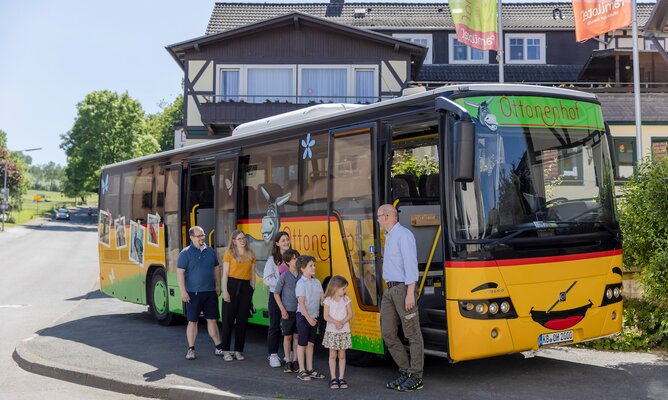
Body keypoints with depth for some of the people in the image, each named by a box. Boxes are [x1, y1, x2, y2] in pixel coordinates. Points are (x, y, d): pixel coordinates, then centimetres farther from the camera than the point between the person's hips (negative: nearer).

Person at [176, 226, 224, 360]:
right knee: (193, 321, 4)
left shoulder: (210, 251, 8)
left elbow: (216, 269, 17)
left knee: (212, 320, 8)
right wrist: (183, 292, -14)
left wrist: (218, 286, 12)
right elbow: (180, 272, -9)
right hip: (193, 293, -4)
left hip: (210, 292, 4)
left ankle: (218, 347, 14)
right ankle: (191, 349, 13)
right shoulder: (186, 253, -6)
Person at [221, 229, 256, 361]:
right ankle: (226, 351, 8)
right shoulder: (229, 253, 1)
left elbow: (252, 274, 13)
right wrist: (225, 291, -11)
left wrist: (252, 289, 7)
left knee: (242, 320, 6)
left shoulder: (251, 254, 11)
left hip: (246, 287, 3)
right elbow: (225, 274, -3)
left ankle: (238, 350, 16)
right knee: (228, 319, 0)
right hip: (232, 285, -3)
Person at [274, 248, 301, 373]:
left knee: (297, 336, 8)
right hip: (288, 311, -2)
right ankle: (288, 362, 15)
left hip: (299, 311, 3)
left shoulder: (302, 276, 1)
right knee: (287, 336, 7)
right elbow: (276, 293, -4)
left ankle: (295, 361, 17)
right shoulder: (284, 276, -8)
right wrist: (282, 310, -8)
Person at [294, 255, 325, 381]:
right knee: (302, 344, 2)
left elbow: (322, 299, 7)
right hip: (303, 316, -7)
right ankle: (301, 371, 8)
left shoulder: (316, 282, 6)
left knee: (310, 343, 13)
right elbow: (301, 303, -18)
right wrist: (308, 318, -19)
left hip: (314, 316, 7)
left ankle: (310, 369, 22)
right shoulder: (301, 283, -14)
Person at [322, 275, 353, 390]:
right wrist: (336, 322, -24)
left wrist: (342, 322, -16)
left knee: (342, 355, 5)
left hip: (344, 331, 2)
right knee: (333, 355, 1)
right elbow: (326, 316, -10)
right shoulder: (328, 300, -4)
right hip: (331, 331, -2)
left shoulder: (346, 299, 3)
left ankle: (341, 378, 10)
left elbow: (350, 314, 0)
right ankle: (333, 378, 6)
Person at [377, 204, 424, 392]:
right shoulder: (389, 237, 16)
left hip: (403, 289, -10)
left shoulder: (403, 235, -12)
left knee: (412, 334, -1)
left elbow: (411, 265, -17)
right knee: (388, 332, 8)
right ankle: (406, 371, 18)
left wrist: (410, 293, -21)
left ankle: (416, 377, 5)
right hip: (390, 290, 10)